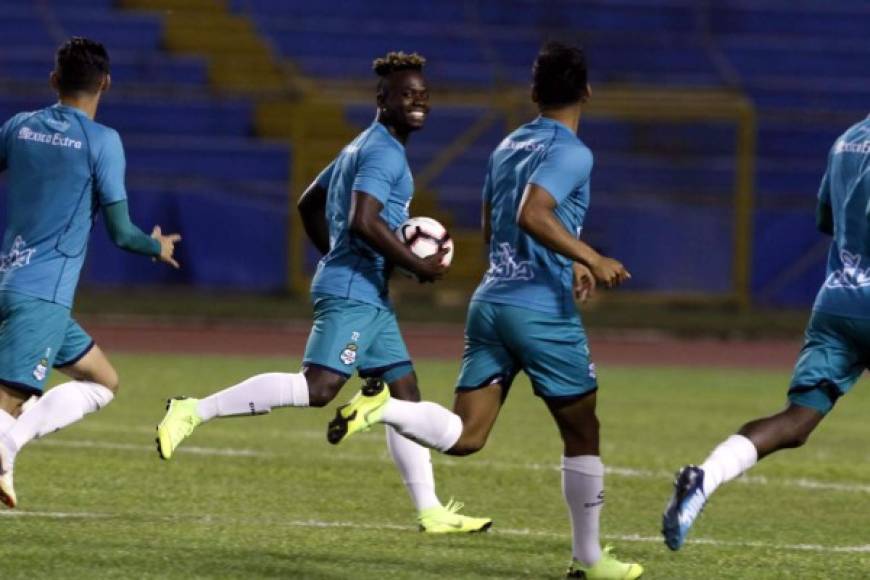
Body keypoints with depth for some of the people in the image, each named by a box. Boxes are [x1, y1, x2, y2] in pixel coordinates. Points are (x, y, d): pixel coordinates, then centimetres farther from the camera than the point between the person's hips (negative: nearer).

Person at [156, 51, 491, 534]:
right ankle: (194, 411, -19)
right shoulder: (384, 152, -11)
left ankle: (430, 512, 10)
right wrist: (419, 266, -16)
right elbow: (364, 222, -25)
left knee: (404, 393, 9)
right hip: (352, 293, -11)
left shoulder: (362, 148, 21)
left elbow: (309, 205, 30)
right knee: (318, 387, -20)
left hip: (366, 295, 11)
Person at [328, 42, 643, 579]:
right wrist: (590, 260, -21)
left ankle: (383, 407, -24)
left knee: (464, 435, 2)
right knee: (582, 433, 10)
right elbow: (533, 216, -25)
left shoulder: (507, 147, 16)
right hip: (544, 312, -6)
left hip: (490, 303, 6)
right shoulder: (572, 153, -9)